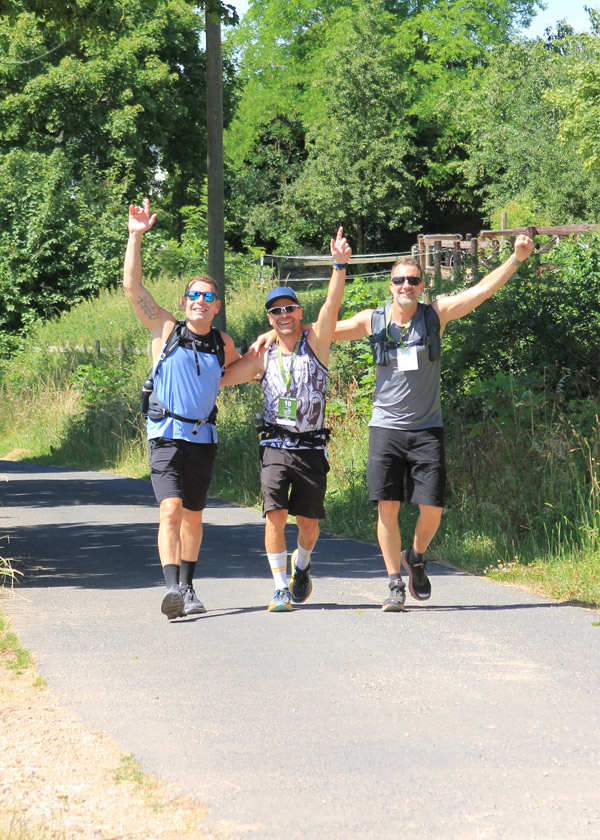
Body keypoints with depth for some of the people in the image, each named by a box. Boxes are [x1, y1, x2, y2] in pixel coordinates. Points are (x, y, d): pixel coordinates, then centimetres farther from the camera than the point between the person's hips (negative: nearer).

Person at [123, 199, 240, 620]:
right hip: (166, 435, -3)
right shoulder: (166, 330, 1)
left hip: (203, 438, 4)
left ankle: (188, 588, 22)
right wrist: (136, 236, -9)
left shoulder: (223, 344, 10)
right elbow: (132, 286, -5)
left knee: (193, 516, 10)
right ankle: (172, 588, -28)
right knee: (171, 510, -18)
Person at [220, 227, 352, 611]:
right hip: (276, 446, 1)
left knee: (309, 521, 5)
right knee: (275, 516, -13)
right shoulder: (263, 356, 7)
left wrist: (340, 265, -27)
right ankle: (281, 589, -5)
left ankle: (301, 566, 36)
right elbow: (219, 377, 14)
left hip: (312, 447, -1)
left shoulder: (315, 342, 1)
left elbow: (332, 306, -14)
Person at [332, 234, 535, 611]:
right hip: (387, 428, 0)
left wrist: (517, 258, -11)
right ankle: (395, 584, 6)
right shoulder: (373, 321, 2)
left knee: (432, 508, -4)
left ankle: (416, 558, 27)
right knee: (387, 507, -6)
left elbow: (482, 290, -4)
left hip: (427, 429, 0)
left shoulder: (435, 314, 1)